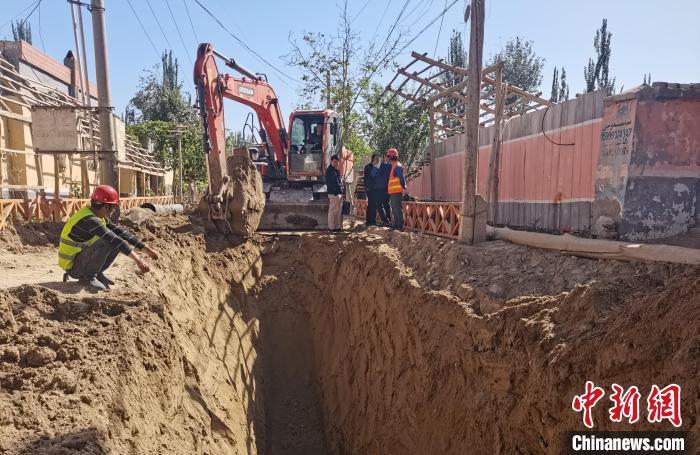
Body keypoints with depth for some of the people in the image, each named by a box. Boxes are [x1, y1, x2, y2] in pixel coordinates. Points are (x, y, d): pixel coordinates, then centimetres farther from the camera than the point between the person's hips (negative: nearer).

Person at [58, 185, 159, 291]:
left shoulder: (101, 218, 3)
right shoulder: (89, 220, -26)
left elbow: (121, 232, 2)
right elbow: (114, 239, -34)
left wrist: (146, 248, -3)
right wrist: (138, 260, -39)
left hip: (81, 257, 9)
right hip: (72, 265, -9)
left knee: (119, 242, 0)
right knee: (105, 242, -31)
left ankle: (97, 273, 7)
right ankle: (87, 277, -12)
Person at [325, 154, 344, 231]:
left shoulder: (337, 170, 19)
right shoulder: (329, 170, -8)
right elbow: (328, 183, -13)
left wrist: (341, 187, 11)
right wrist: (334, 190, -16)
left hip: (340, 193, 9)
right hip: (333, 193, -9)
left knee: (339, 211, 11)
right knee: (332, 210, -5)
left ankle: (338, 226, 18)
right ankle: (331, 227, 1)